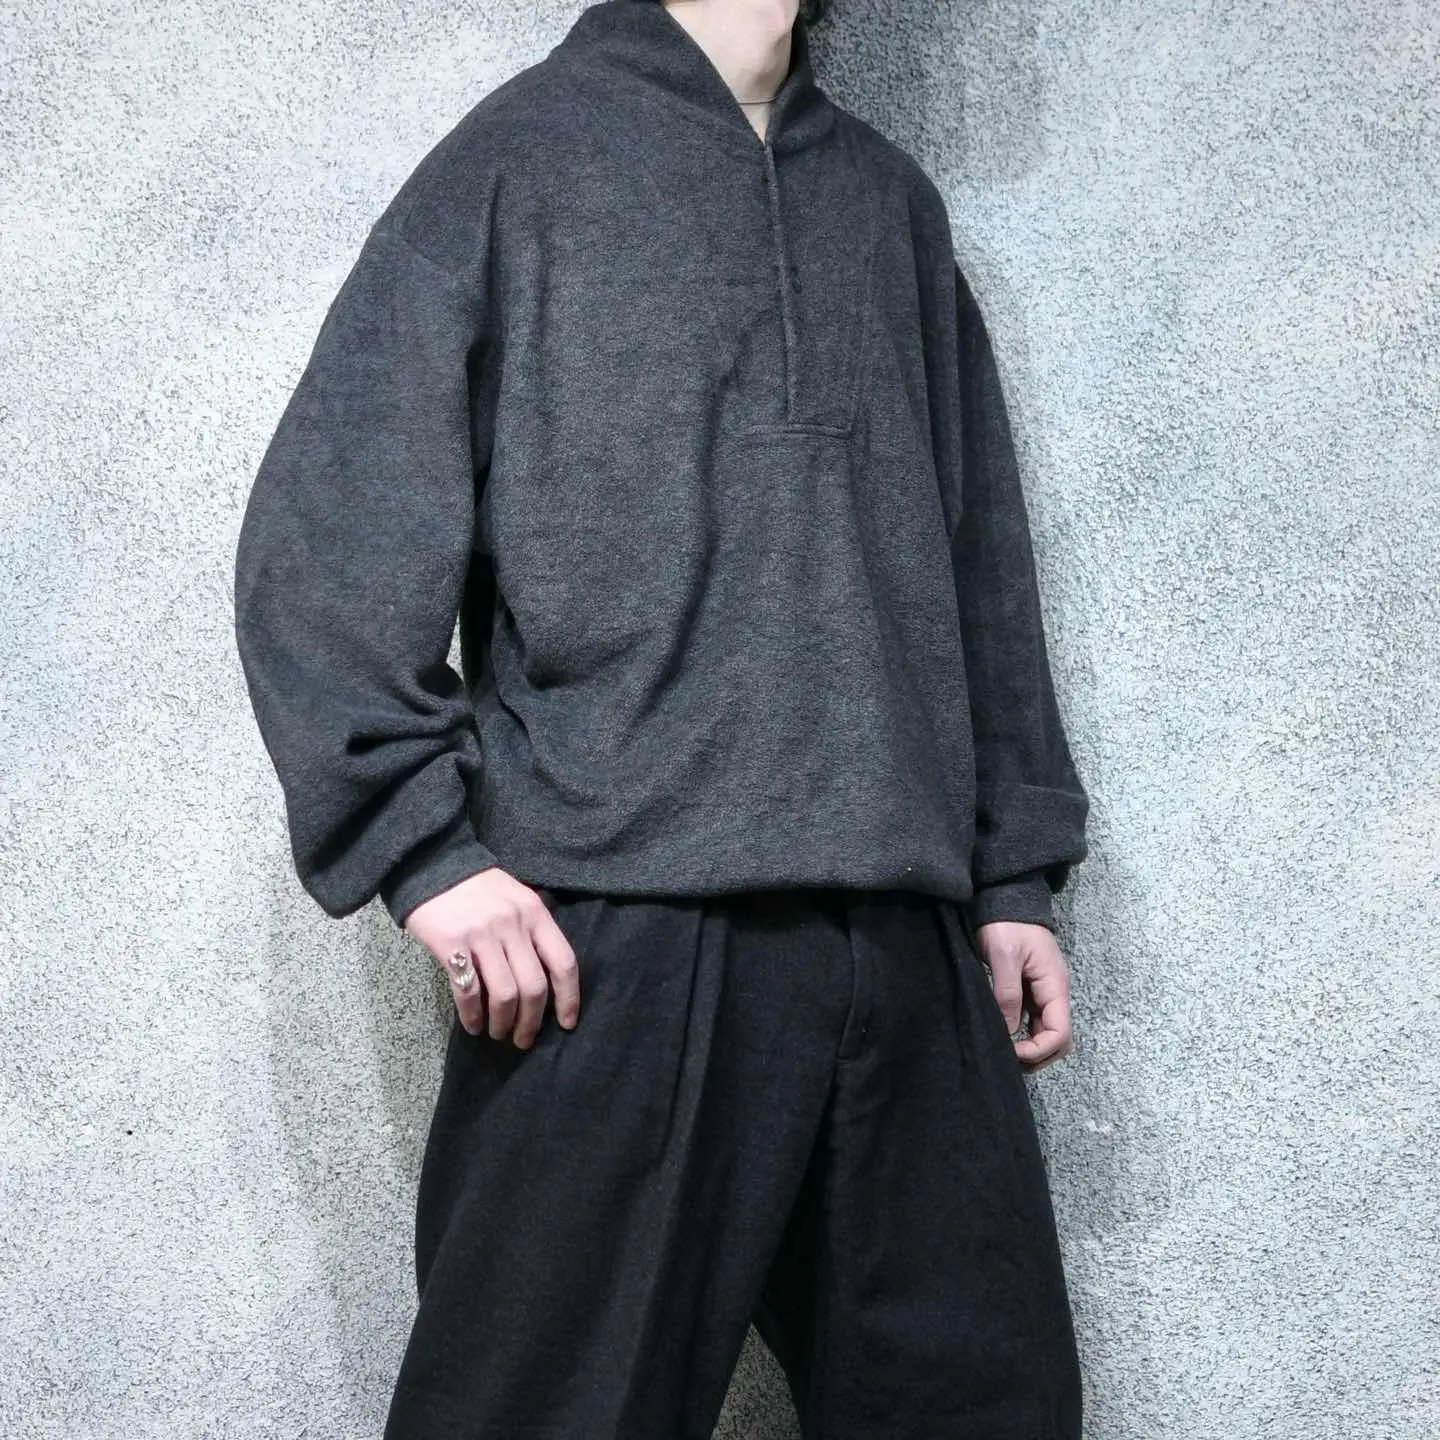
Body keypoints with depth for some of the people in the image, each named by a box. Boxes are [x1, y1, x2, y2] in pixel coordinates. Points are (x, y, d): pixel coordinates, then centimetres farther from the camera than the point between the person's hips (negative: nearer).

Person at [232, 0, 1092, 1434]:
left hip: (907, 941, 5)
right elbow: (322, 536, -2)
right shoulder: (525, 151, 5)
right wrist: (425, 847, -11)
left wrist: (1014, 875, 15)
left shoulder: (893, 199, 21)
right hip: (611, 937, -5)